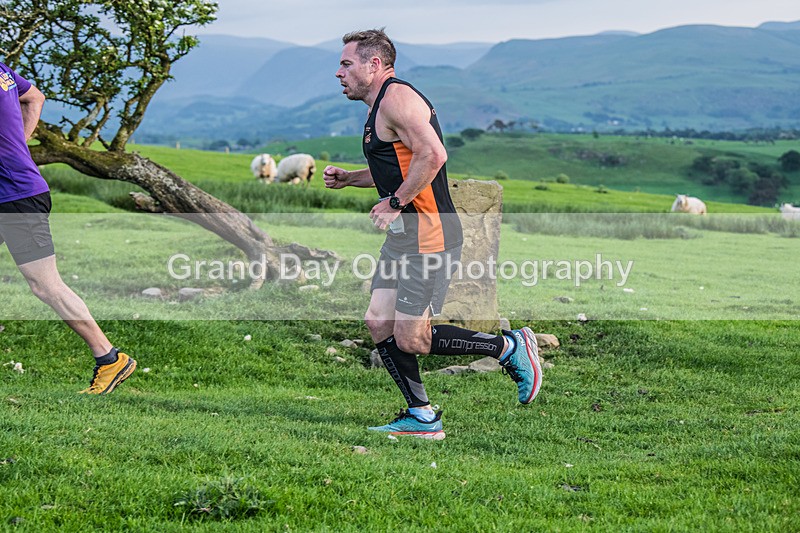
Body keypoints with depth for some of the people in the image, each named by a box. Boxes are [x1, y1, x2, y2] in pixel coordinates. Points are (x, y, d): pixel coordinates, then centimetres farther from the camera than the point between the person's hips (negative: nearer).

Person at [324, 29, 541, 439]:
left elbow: (432, 155, -25)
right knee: (378, 324, 6)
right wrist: (348, 178, 19)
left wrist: (394, 203, -19)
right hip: (403, 236, 11)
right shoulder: (381, 105, 20)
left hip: (428, 237, -11)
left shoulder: (397, 96, -13)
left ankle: (510, 348, 4)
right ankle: (421, 418, 13)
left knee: (410, 340, -9)